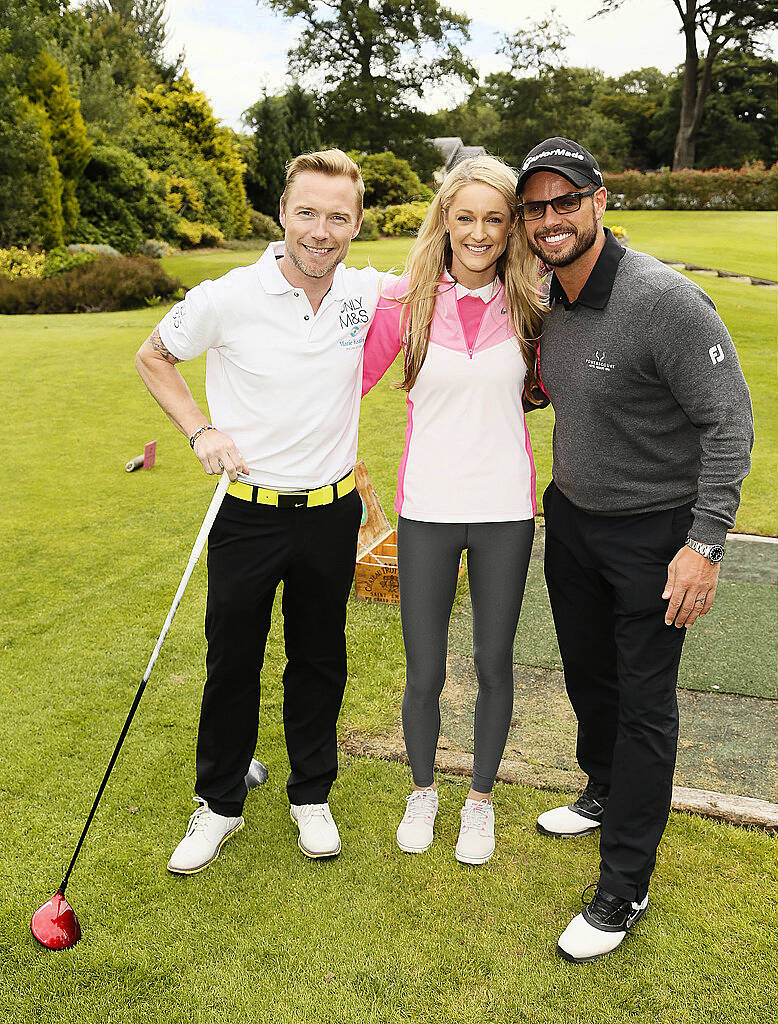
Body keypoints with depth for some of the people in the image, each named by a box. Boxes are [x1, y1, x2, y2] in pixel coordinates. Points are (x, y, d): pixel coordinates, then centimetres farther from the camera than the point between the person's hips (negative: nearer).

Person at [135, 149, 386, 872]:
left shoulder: (368, 293, -5)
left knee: (319, 661, 15)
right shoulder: (227, 299, -14)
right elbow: (152, 358, 3)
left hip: (332, 513, 2)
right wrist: (199, 430, -9)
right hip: (250, 511, -2)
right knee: (232, 663, 9)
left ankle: (312, 794, 37)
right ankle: (219, 805, 32)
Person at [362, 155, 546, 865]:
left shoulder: (525, 305, 1)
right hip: (427, 510, -1)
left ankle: (481, 799, 38)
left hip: (505, 511, 1)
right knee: (424, 672, 9)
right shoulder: (408, 299, -3)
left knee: (494, 665, 13)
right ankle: (422, 791, 38)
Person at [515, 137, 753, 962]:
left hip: (653, 529, -7)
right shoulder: (547, 301, 0)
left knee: (643, 704, 2)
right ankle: (605, 796, 48)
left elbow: (729, 424, -21)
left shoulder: (664, 300, -23)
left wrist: (705, 543, -25)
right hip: (570, 515, 7)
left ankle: (624, 888, 16)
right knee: (587, 673, 21)